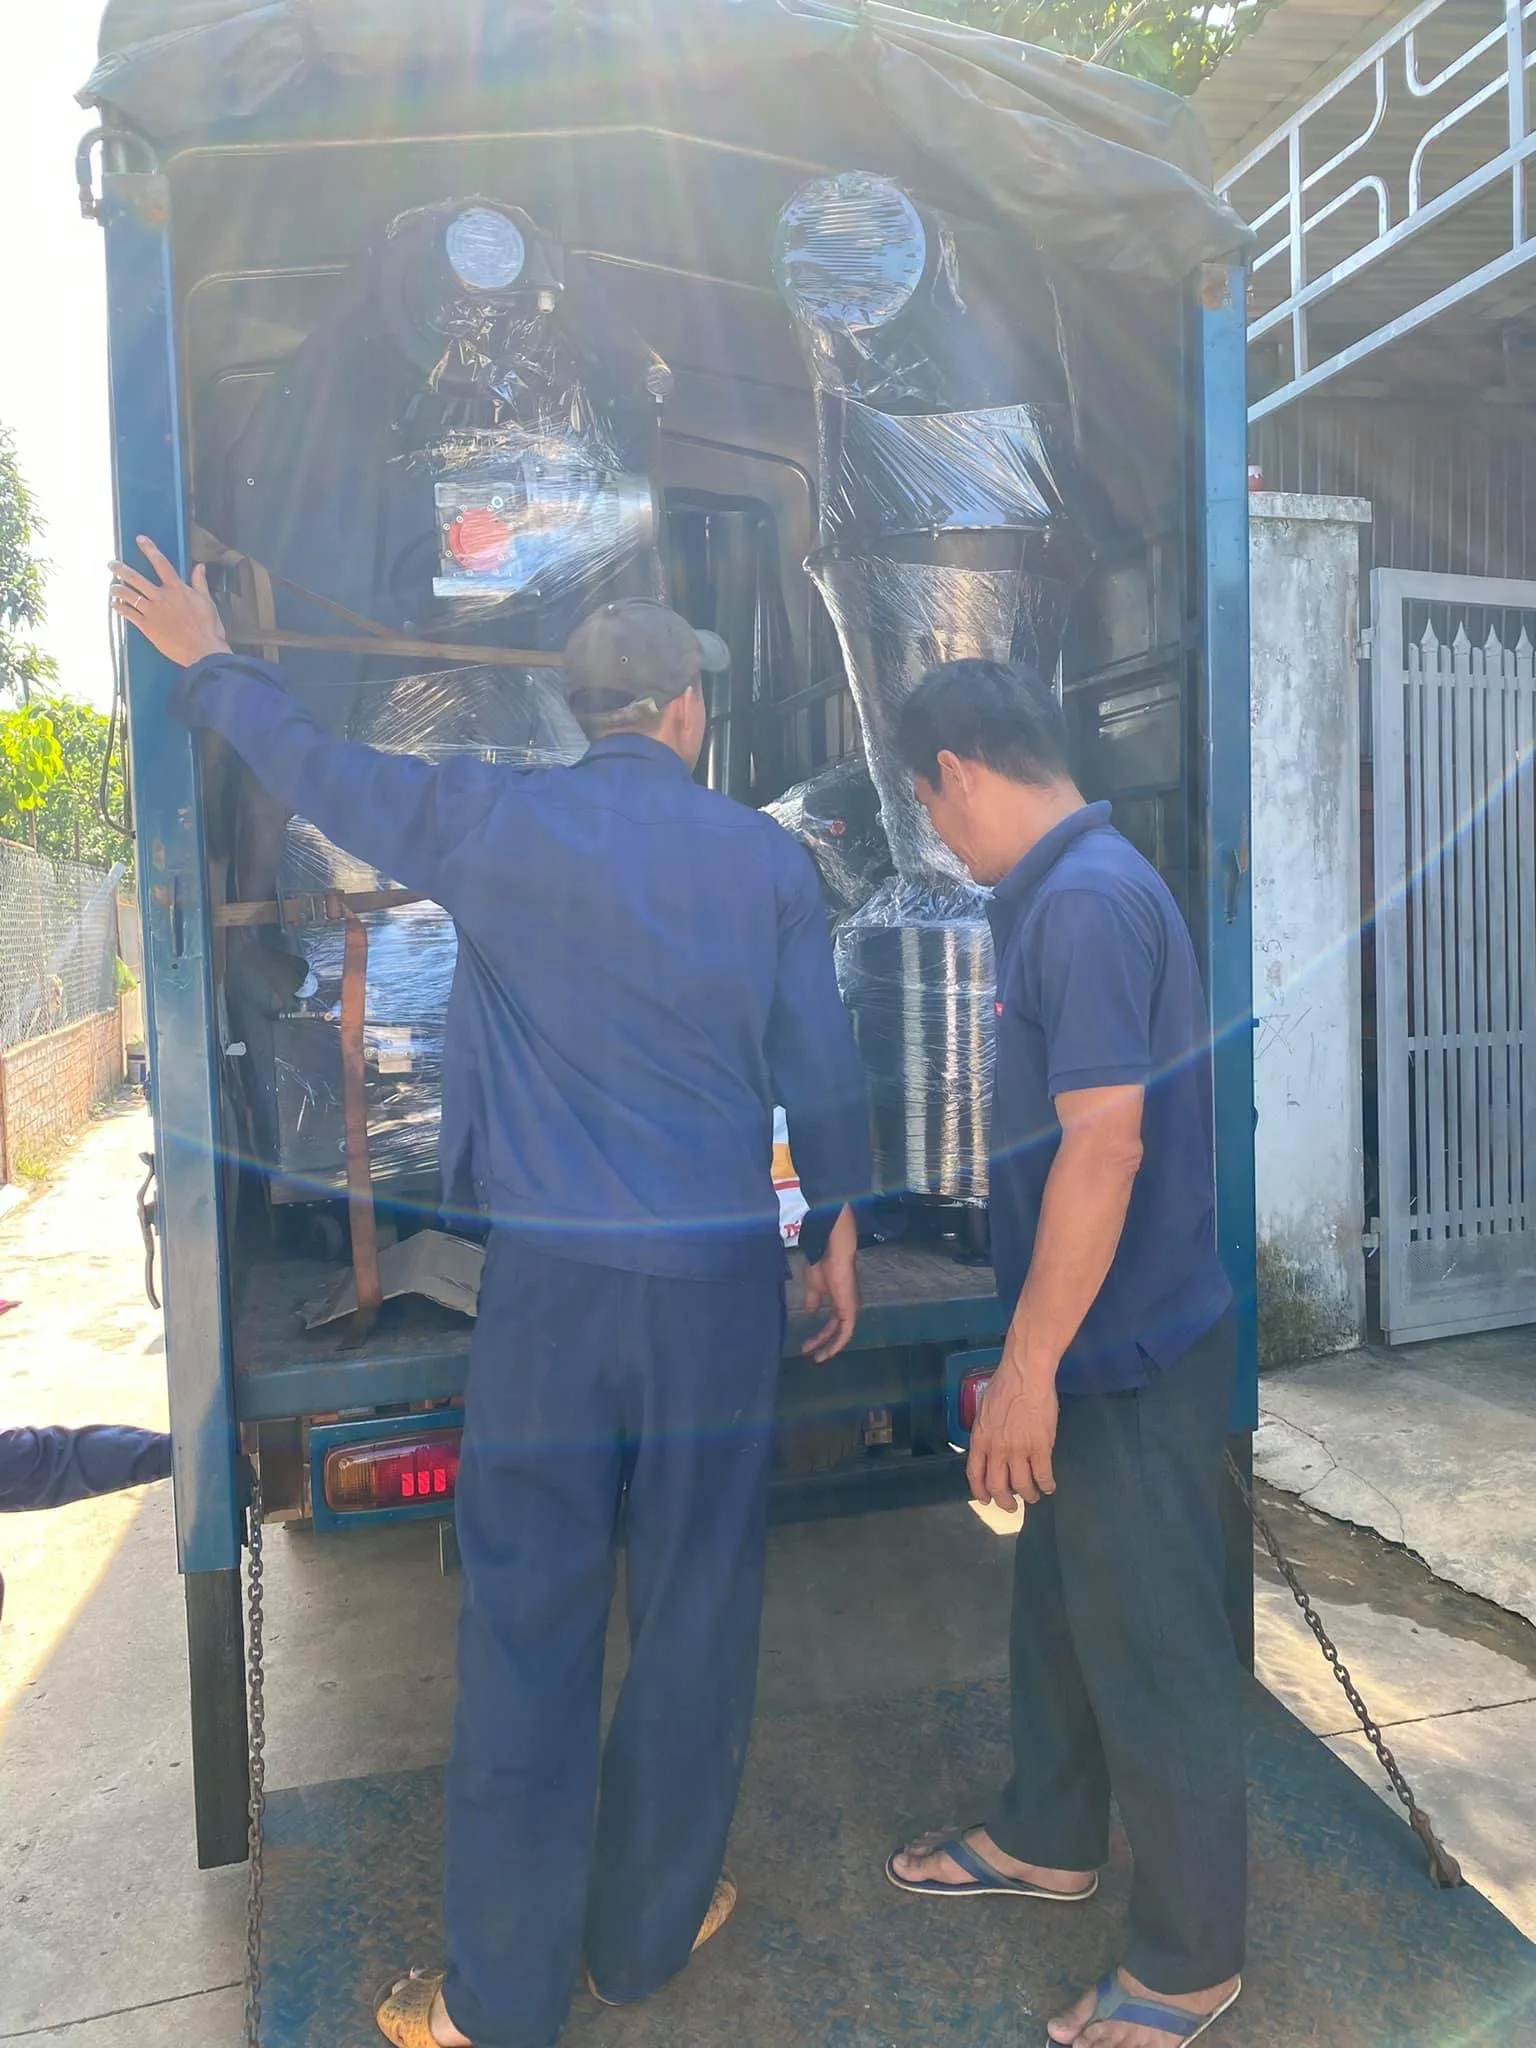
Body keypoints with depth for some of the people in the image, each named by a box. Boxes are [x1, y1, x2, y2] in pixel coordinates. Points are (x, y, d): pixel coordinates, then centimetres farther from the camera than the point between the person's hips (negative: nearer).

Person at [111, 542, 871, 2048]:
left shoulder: (495, 820, -2)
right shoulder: (764, 853, 2)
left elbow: (319, 769, 12)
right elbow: (822, 1068, 5)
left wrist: (208, 664, 31)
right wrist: (835, 1229, 17)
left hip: (552, 1273, -1)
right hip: (723, 1273, 2)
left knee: (529, 1624, 8)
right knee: (695, 1613, 14)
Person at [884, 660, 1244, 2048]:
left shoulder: (1086, 899, -22)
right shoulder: (1065, 887, 9)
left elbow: (1105, 1144, -28)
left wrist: (1028, 1368, -23)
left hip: (1131, 1355, -10)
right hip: (1092, 1341, 10)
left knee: (1155, 1652, 7)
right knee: (1059, 1603, 24)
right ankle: (1048, 1840, 46)